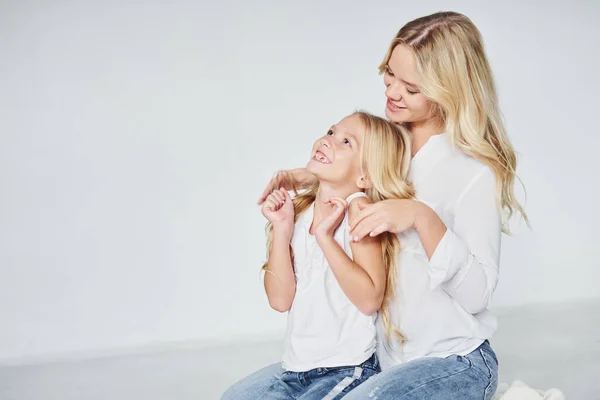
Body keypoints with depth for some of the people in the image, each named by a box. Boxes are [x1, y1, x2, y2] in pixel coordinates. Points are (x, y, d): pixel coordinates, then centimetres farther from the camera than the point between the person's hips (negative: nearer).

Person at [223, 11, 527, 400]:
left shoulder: (477, 174, -15)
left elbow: (477, 294, -19)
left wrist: (423, 217, -30)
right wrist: (314, 177, 1)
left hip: (452, 363, -7)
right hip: (381, 354, 7)